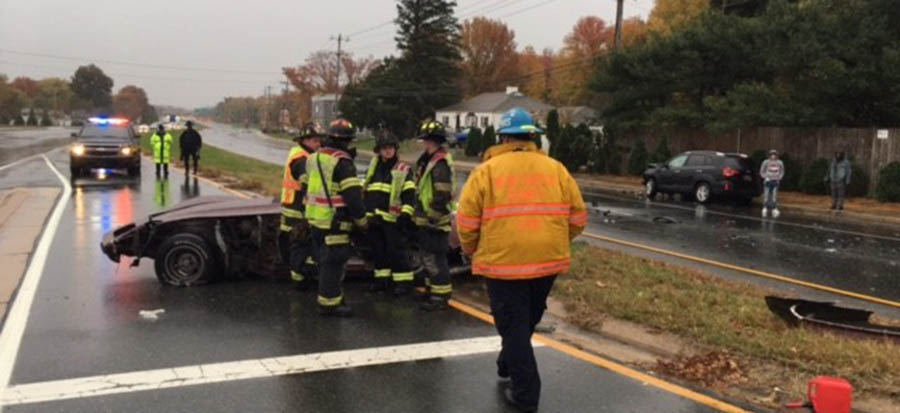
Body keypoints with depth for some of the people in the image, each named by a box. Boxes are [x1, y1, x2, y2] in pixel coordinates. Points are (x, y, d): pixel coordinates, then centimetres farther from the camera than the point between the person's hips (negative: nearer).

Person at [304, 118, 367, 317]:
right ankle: (329, 303, 5)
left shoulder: (313, 158, 11)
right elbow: (352, 196, -18)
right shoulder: (342, 162, -16)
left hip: (315, 218, 9)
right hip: (334, 221, -9)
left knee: (325, 260, 20)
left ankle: (330, 295, 32)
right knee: (333, 262, -1)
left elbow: (307, 187, 19)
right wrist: (362, 220, -9)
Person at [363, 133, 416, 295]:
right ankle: (382, 279, 23)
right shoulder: (374, 167, 16)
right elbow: (365, 188, 25)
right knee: (378, 250, 12)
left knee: (396, 250, -6)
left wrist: (405, 215, -17)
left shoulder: (403, 170, -2)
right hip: (374, 217, 6)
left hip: (392, 218, -6)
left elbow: (409, 196, -7)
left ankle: (404, 281, 1)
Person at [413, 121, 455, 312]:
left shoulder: (440, 164, -20)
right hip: (426, 219, 11)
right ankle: (432, 289, 31)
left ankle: (441, 296, 0)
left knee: (435, 259, -7)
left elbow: (442, 196, -25)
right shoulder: (428, 160, 14)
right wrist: (419, 214, 22)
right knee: (428, 256, 19)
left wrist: (431, 216, -20)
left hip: (435, 222, -11)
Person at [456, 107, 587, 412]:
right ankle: (508, 365, 45)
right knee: (527, 322, 24)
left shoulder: (487, 170, -5)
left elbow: (467, 221, -7)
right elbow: (578, 217, 6)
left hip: (503, 262, -4)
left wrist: (473, 252, 10)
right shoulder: (556, 169, 5)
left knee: (514, 328, 7)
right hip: (548, 262, 4)